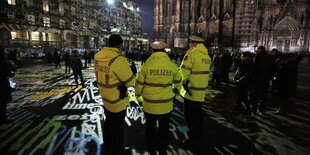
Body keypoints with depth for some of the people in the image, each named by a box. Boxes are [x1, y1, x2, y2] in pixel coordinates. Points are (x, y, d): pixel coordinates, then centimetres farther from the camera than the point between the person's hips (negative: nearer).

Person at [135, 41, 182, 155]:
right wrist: (176, 90, 30)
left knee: (151, 127, 18)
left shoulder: (147, 65, -13)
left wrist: (138, 94, 15)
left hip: (149, 104, -1)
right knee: (164, 128, 19)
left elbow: (139, 83, -5)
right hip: (166, 105, 1)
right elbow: (178, 82, 9)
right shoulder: (172, 66, -7)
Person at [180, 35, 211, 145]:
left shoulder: (191, 53, -16)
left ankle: (193, 137, 10)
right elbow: (205, 70, 14)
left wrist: (184, 82, -5)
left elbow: (184, 71, -20)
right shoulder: (206, 55, 10)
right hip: (202, 89, 8)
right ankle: (198, 133, 35)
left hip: (191, 90, -8)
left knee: (189, 114, 2)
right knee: (198, 111, 20)